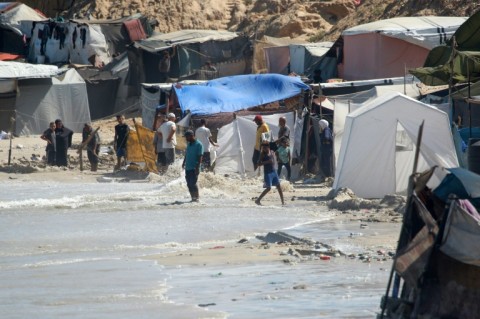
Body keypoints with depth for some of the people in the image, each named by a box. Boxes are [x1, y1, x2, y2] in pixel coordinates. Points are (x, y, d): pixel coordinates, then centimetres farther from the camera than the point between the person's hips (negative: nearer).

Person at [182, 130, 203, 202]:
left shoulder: (198, 144, -9)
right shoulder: (189, 144, 15)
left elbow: (200, 157, -13)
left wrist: (197, 167, -19)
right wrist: (184, 162, 13)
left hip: (194, 168, -8)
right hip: (188, 168, 8)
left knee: (193, 183, -11)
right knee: (189, 184, 7)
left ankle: (196, 197, -2)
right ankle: (193, 197, 13)